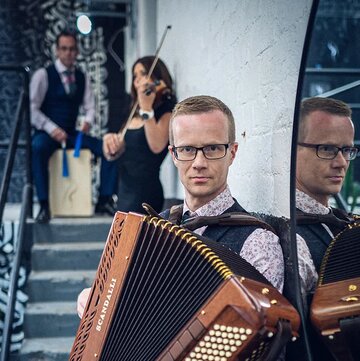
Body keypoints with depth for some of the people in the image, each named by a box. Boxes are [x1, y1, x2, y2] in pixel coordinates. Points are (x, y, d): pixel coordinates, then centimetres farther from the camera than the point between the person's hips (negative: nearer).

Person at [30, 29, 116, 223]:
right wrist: (52, 129, -19)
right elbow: (32, 109, -8)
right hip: (46, 133, -4)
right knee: (38, 148, -39)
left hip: (71, 133, 4)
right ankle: (44, 205, -32)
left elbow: (90, 107, 9)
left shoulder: (82, 78, 10)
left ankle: (105, 198, -7)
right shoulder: (43, 74, -4)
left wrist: (88, 121, -14)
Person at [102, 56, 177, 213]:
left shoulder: (167, 110, -7)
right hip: (126, 189, 8)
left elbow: (157, 146, -26)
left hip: (145, 191, -8)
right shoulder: (135, 115, 14)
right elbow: (112, 154, 11)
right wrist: (110, 139, -11)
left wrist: (146, 109, -31)